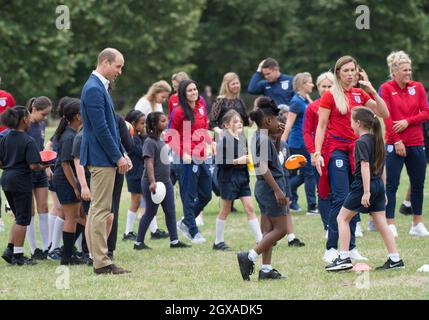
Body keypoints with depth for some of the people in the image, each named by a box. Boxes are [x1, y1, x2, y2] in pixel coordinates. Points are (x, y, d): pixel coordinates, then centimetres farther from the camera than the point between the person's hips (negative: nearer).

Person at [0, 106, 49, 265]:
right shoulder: (28, 141, -14)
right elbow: (33, 166, -20)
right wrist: (42, 167, 0)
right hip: (21, 181, -7)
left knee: (19, 217, 19)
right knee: (22, 219, 4)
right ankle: (18, 255, 7)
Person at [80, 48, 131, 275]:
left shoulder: (99, 87, 15)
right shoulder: (94, 90, -17)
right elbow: (101, 129, -20)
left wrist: (122, 153, 14)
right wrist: (118, 157, -15)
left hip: (102, 158, 11)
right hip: (102, 158, -11)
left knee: (97, 209, 12)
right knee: (101, 210, -8)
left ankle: (98, 258, 17)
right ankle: (101, 263, -7)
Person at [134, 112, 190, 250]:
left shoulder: (161, 141, 11)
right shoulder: (150, 142, -15)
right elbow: (149, 163, -23)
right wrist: (152, 182, -30)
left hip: (166, 182, 8)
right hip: (152, 184, -8)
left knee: (170, 211, 7)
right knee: (150, 213, 0)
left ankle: (174, 241, 11)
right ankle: (139, 242, 10)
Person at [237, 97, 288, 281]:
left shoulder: (258, 137, 13)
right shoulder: (264, 139, -15)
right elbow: (263, 167, -23)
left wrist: (277, 134, 22)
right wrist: (277, 190, -25)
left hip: (262, 188, 10)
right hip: (270, 186, -10)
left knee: (268, 230, 9)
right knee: (280, 229, -5)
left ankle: (266, 269, 8)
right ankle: (249, 257, -11)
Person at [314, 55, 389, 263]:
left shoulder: (360, 94, 11)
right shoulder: (330, 96, -2)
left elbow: (384, 114, 9)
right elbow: (321, 127, -3)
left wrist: (372, 92, -2)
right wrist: (317, 153, -11)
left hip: (356, 150, 5)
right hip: (337, 150, -5)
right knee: (341, 199, -13)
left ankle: (351, 248, 11)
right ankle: (331, 249, -10)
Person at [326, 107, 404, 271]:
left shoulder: (361, 142, -13)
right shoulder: (378, 140, 12)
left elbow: (365, 166, -21)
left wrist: (366, 192, -23)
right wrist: (383, 190, 21)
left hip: (363, 185, -8)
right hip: (378, 184, 8)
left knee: (342, 218, 3)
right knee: (381, 222, 9)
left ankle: (344, 258, -1)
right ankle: (395, 259, 4)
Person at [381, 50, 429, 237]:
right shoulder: (386, 88, -4)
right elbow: (386, 117, -9)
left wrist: (407, 121, -11)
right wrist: (397, 141, -12)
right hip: (394, 144, -4)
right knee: (392, 184, -4)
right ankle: (390, 224, 0)